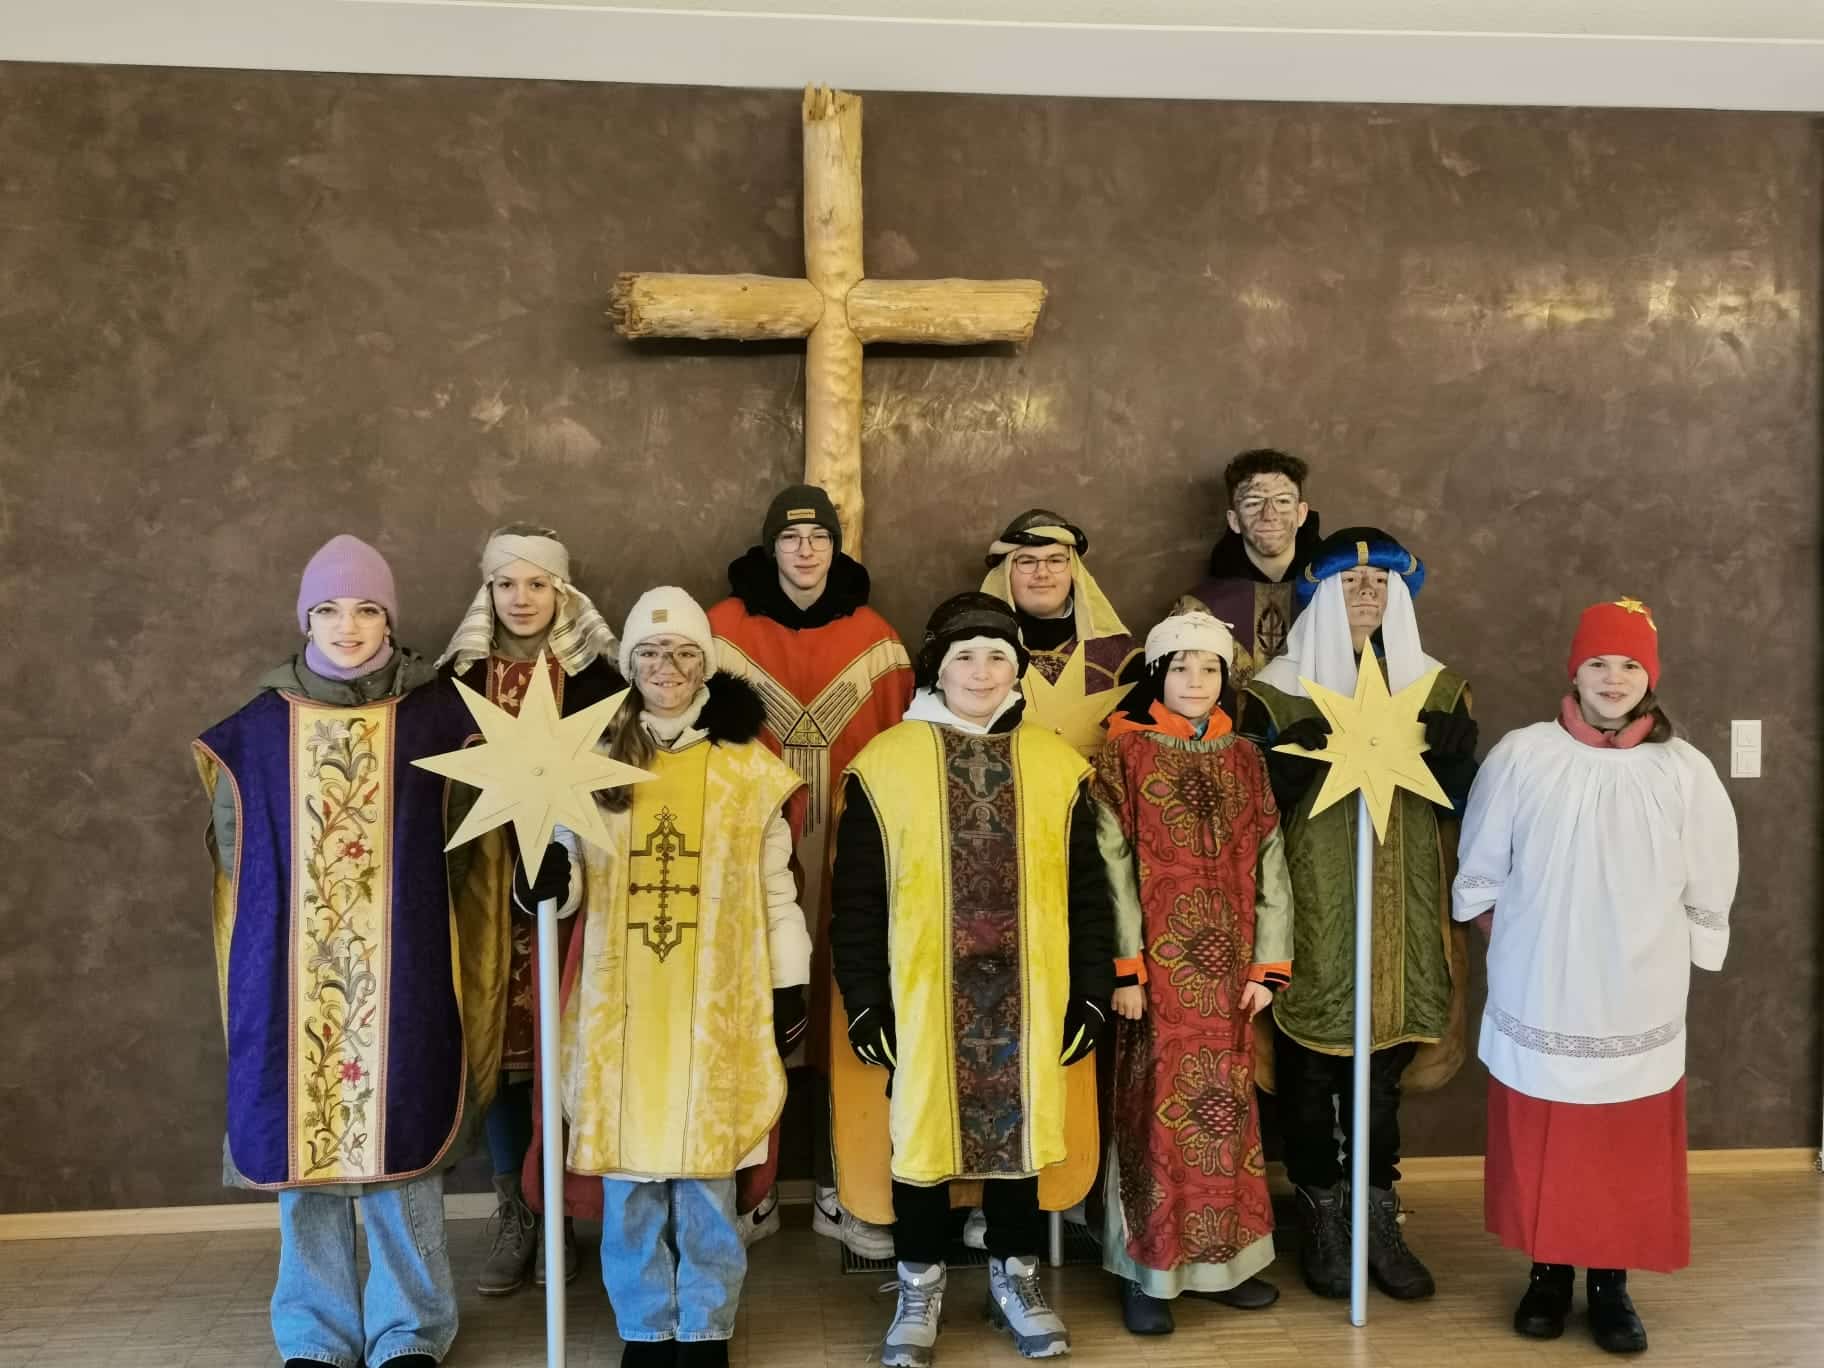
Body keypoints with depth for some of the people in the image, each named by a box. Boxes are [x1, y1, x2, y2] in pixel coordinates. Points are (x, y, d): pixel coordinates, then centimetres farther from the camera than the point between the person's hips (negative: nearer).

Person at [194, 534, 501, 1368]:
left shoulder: (437, 717, 0)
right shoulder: (257, 730, 5)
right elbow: (234, 861, 12)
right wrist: (247, 972, 12)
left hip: (401, 974, -2)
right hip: (291, 975, 2)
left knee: (397, 1135, 2)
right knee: (300, 1135, 7)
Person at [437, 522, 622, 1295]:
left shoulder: (596, 674, 1)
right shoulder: (461, 674, 8)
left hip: (574, 871, -2)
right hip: (488, 874, 2)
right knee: (499, 1039, 2)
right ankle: (514, 1214, 15)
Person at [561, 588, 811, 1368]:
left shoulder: (748, 767, 2)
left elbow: (775, 886, 5)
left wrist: (791, 986, 3)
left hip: (716, 1005, -1)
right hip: (623, 1005, 1)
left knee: (707, 1173, 5)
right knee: (629, 1175, 7)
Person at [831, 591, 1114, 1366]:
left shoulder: (1058, 767, 3)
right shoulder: (885, 764, -3)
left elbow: (1086, 891, 6)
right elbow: (856, 898, -2)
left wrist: (1092, 993, 3)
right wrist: (863, 1001, -5)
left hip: (1026, 999, 2)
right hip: (921, 999, -1)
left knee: (1020, 1128, 11)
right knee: (921, 1131, 8)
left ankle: (1014, 1276, 31)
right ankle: (919, 1287, 27)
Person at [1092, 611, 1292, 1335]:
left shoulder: (1245, 758, 8)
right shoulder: (1124, 753, -4)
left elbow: (1270, 865, 7)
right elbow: (1113, 868, -8)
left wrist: (1267, 965, 1)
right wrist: (1125, 969, -13)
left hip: (1227, 965, 4)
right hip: (1157, 965, -4)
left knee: (1225, 1107, 10)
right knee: (1155, 1110, 1)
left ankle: (1222, 1257, 24)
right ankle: (1147, 1270, 12)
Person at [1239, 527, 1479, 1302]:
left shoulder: (1438, 689, 8)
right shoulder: (1277, 692, -3)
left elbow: (1464, 806, 6)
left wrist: (1452, 758, -14)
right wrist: (1298, 758, -24)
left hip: (1402, 906, 3)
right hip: (1311, 907, -3)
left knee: (1383, 1063, 11)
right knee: (1309, 1067, 4)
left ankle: (1379, 1220, 25)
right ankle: (1320, 1220, 21)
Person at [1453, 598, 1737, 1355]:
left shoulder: (1686, 773, -5)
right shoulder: (1520, 757, -6)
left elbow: (1708, 903, 4)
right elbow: (1479, 877, 4)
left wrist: (1652, 962, 4)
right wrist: (1516, 951, 3)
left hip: (1637, 1015, 0)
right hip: (1535, 1011, 0)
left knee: (1630, 1159, 9)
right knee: (1537, 1154, 12)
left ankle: (1611, 1286, 30)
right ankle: (1547, 1273, 32)